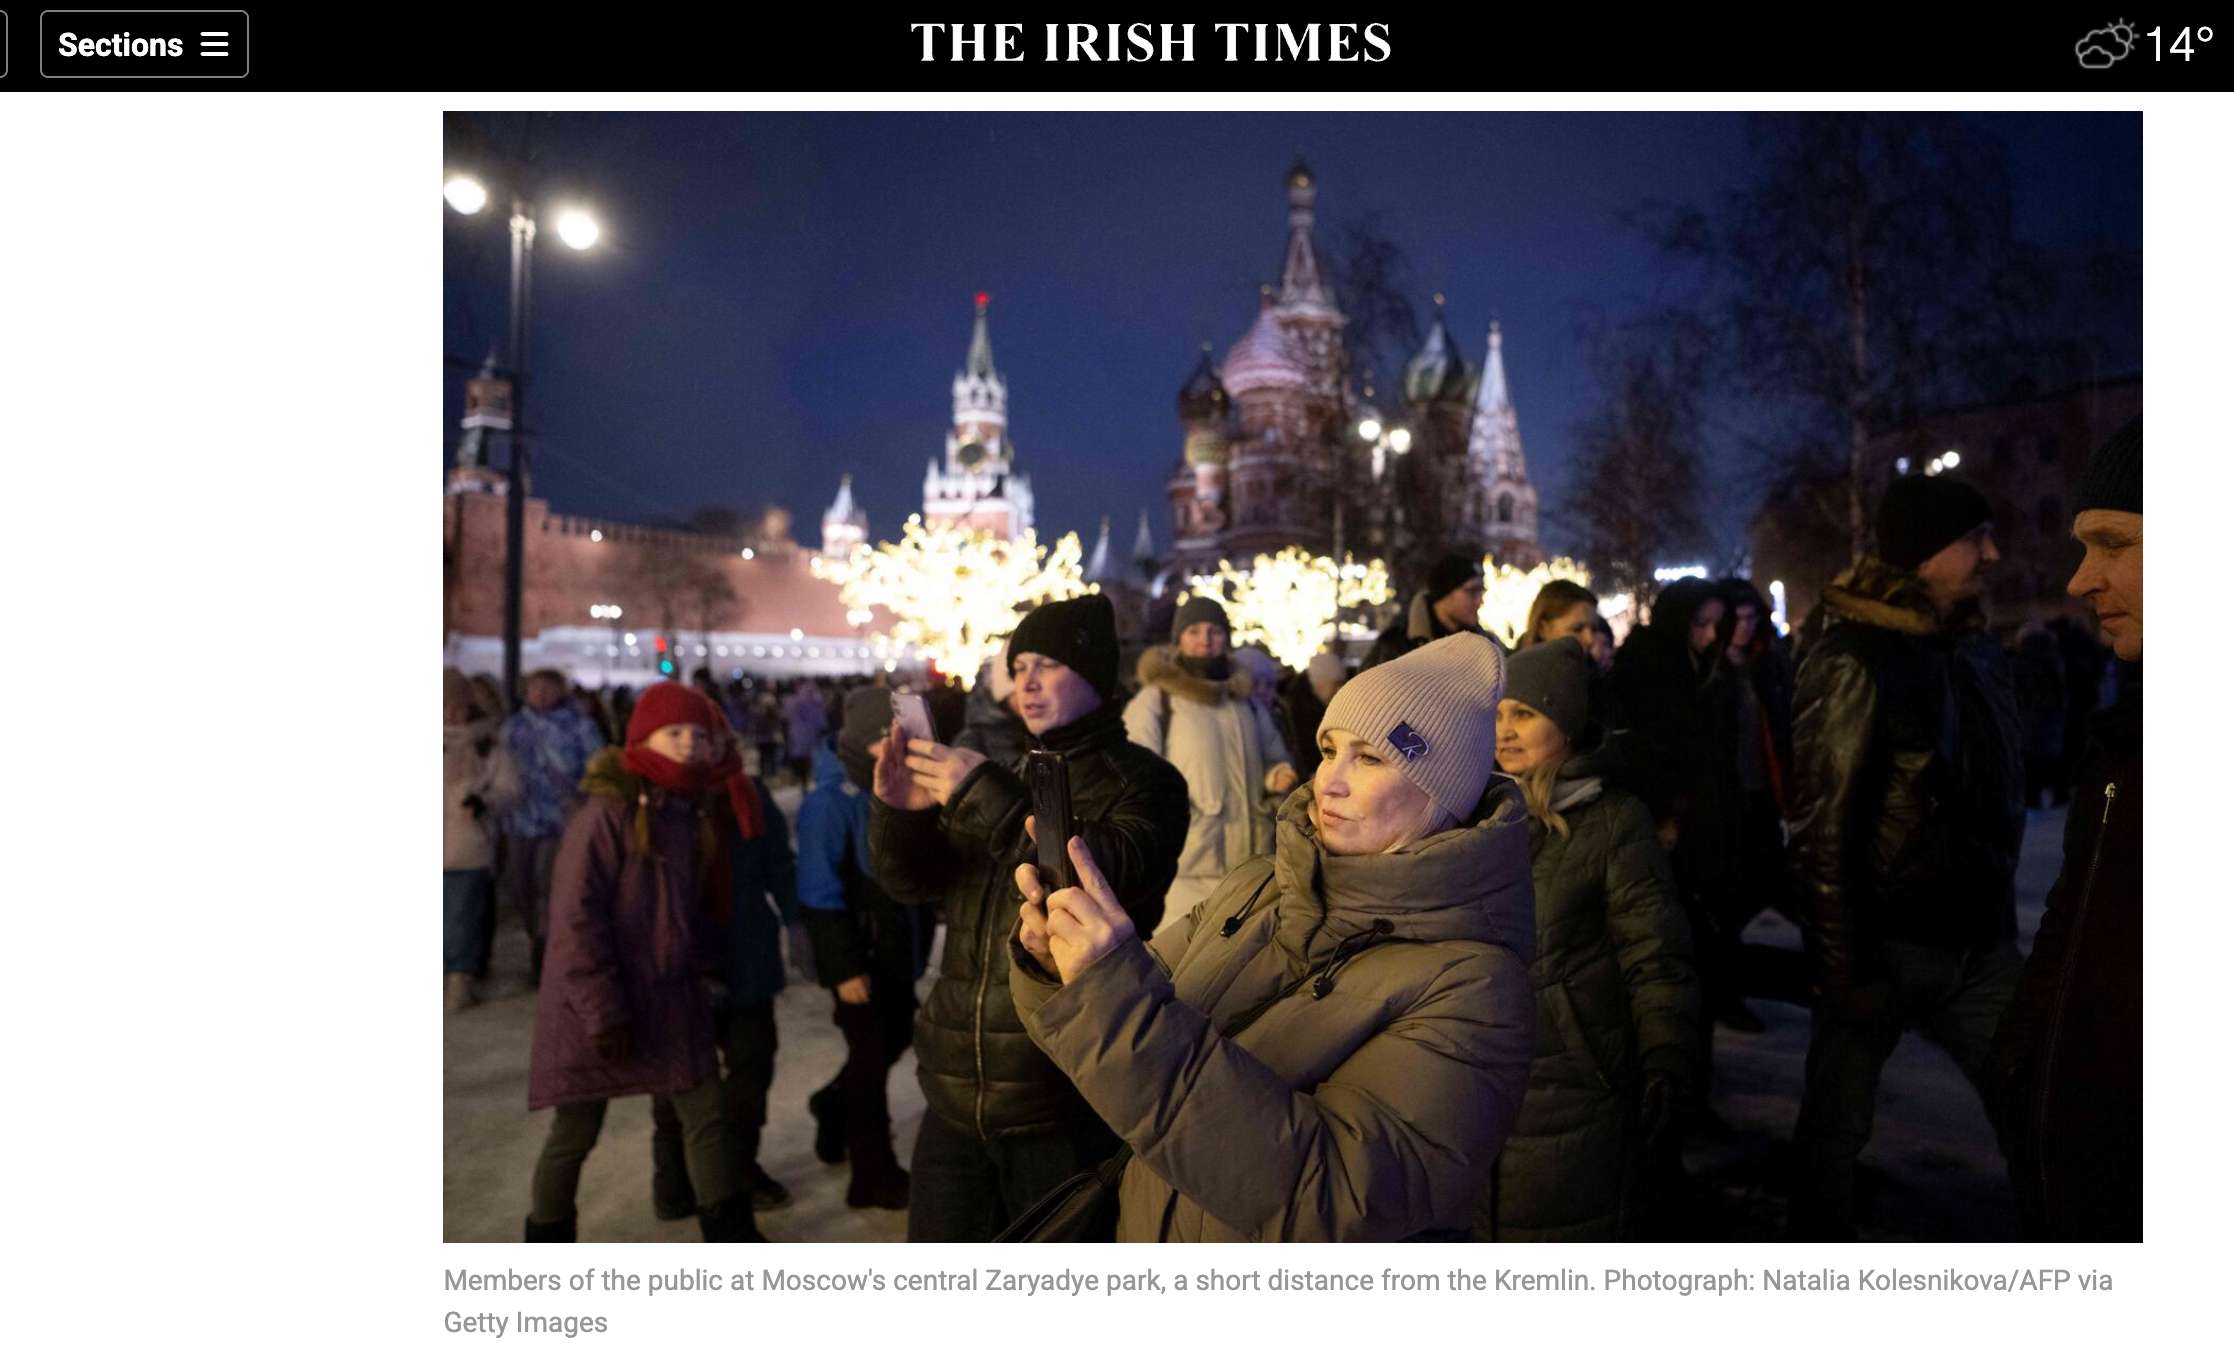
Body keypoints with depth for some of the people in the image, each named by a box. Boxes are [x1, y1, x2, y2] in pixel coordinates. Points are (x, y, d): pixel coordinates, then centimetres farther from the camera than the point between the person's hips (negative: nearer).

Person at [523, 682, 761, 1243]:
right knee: (575, 1132, 8)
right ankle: (546, 1235, 30)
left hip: (672, 1000, 7)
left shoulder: (690, 812, 6)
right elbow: (575, 916, -19)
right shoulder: (608, 812, -16)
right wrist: (603, 1011, -20)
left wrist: (699, 966, 10)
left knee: (707, 1113, 8)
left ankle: (731, 1235, 21)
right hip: (597, 1008, -6)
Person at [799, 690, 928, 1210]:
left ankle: (835, 1105, 44)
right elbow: (819, 893, -19)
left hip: (898, 948, 7)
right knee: (871, 1054, 3)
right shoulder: (831, 801, -19)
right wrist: (845, 968, -19)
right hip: (860, 955, -7)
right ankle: (874, 1176, 19)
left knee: (896, 1038, 18)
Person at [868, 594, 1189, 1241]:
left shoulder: (1141, 781, -2)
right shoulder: (1006, 778, 15)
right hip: (958, 1092, 6)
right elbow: (912, 881, 7)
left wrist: (987, 798, -26)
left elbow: (1118, 876, -22)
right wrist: (898, 811, -15)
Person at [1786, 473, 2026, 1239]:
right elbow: (1823, 827, -15)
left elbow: (2001, 796, 15)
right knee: (1833, 1132, 6)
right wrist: (1846, 970, -15)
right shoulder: (1857, 660, -14)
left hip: (1980, 943, 6)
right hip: (1887, 946, -6)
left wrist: (2004, 920, 13)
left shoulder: (1978, 651, 8)